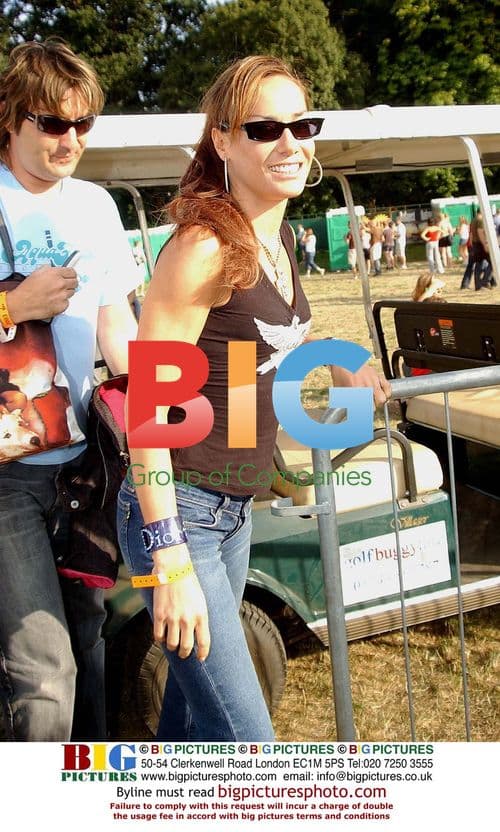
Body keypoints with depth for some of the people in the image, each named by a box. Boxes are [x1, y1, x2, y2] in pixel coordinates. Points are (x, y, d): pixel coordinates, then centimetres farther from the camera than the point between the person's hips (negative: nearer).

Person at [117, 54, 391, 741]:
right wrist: (171, 560, -25)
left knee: (196, 701, 22)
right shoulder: (205, 246, -20)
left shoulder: (280, 237, 6)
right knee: (244, 738, -6)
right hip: (179, 512, -8)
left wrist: (339, 370, 30)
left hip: (235, 508, 9)